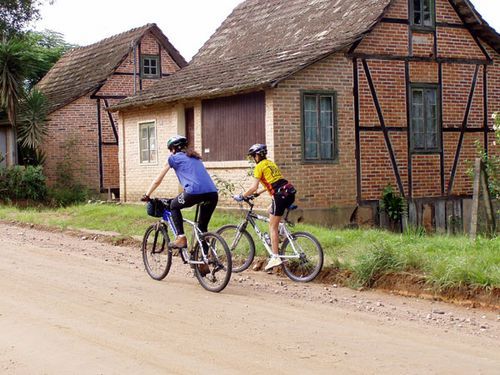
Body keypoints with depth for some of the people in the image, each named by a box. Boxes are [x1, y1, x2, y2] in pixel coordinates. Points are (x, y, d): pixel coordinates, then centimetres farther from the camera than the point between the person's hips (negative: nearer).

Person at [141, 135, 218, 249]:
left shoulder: (174, 158, 17)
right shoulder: (196, 157, 33)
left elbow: (157, 180, 24)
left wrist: (147, 195, 35)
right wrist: (185, 196, 55)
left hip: (195, 191, -5)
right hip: (213, 194, 5)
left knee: (174, 206, 23)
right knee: (202, 228, 19)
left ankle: (181, 238, 11)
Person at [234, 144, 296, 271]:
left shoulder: (259, 166, -2)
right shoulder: (271, 163, 23)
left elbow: (254, 187, -8)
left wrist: (242, 196, 3)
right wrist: (258, 192, 34)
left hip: (280, 195, -8)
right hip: (289, 193, 8)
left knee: (273, 227, -1)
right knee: (271, 212, 29)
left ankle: (275, 257, -5)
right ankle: (276, 240, 24)